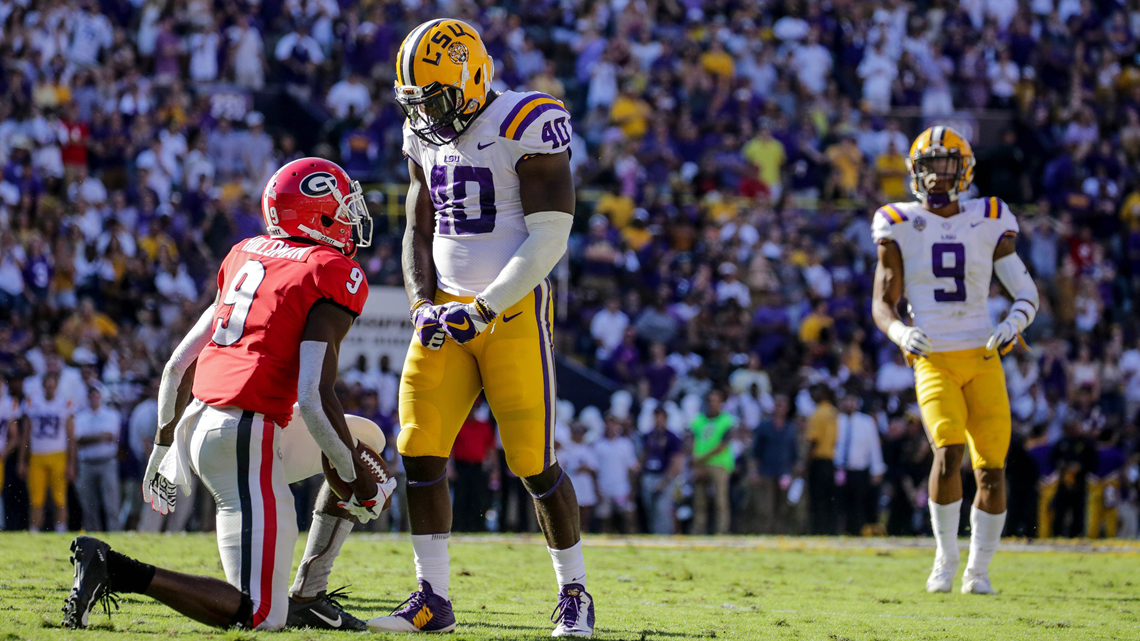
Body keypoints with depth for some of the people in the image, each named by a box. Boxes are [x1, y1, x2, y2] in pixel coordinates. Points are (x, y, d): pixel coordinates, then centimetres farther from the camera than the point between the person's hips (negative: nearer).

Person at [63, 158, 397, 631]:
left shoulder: (246, 255, 16)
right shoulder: (334, 276, -7)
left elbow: (179, 364, 19)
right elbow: (314, 398, -16)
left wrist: (164, 448, 31)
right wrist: (361, 483, -5)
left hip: (197, 423, 9)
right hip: (243, 438, -9)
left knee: (368, 439, 26)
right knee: (260, 615, -5)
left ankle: (307, 595, 21)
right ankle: (122, 573, -15)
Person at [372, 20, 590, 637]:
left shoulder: (528, 127, -13)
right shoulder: (428, 139, 10)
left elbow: (549, 238, -16)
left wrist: (482, 310, -19)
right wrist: (422, 303, 0)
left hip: (514, 310, -6)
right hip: (447, 312, 6)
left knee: (533, 462, -5)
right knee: (420, 452, -4)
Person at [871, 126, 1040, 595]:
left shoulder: (989, 225, 5)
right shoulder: (900, 227, 2)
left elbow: (1027, 295, 5)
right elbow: (882, 305, 3)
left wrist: (1014, 322, -18)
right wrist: (902, 333, -19)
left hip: (983, 360, 2)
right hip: (933, 362, -2)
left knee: (992, 469, -4)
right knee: (949, 451, -23)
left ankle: (978, 571, 14)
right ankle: (945, 559, -5)